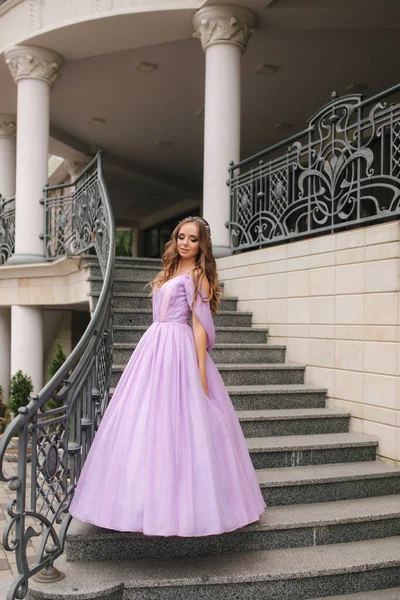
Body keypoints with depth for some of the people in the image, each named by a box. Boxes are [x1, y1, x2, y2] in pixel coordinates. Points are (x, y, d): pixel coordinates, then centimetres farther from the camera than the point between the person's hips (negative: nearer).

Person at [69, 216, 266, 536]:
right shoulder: (171, 272, 20)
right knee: (150, 422, 8)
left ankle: (178, 505, 2)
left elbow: (200, 325, -10)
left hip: (178, 350, -8)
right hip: (155, 348, 8)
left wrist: (201, 371, -16)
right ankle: (153, 499, 18)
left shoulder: (196, 276, -3)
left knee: (175, 424, -8)